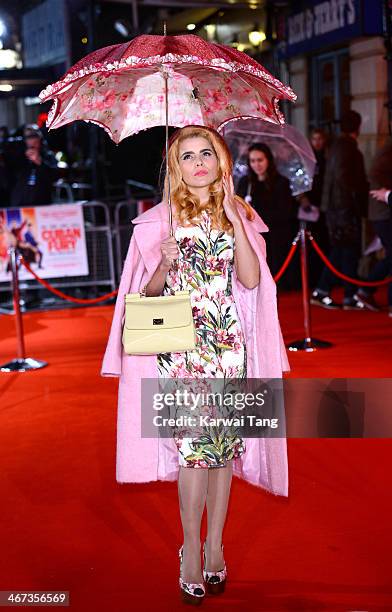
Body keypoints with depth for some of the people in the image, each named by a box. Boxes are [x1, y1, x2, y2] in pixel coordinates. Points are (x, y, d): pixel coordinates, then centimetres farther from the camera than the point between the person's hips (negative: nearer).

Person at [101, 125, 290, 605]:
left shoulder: (240, 215, 9)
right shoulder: (160, 219, 3)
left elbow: (251, 280, -4)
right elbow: (149, 291, 4)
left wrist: (234, 219, -9)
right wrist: (164, 264, -16)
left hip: (229, 344, 2)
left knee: (226, 441, 5)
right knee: (193, 443, -7)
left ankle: (215, 545, 21)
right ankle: (191, 550, 9)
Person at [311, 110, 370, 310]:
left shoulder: (338, 145, 17)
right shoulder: (346, 146, -12)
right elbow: (343, 176, -21)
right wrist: (357, 197, -13)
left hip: (336, 206, 10)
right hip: (346, 206, -10)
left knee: (339, 250, 12)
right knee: (350, 251, -4)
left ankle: (321, 292, 12)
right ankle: (350, 297, 1)